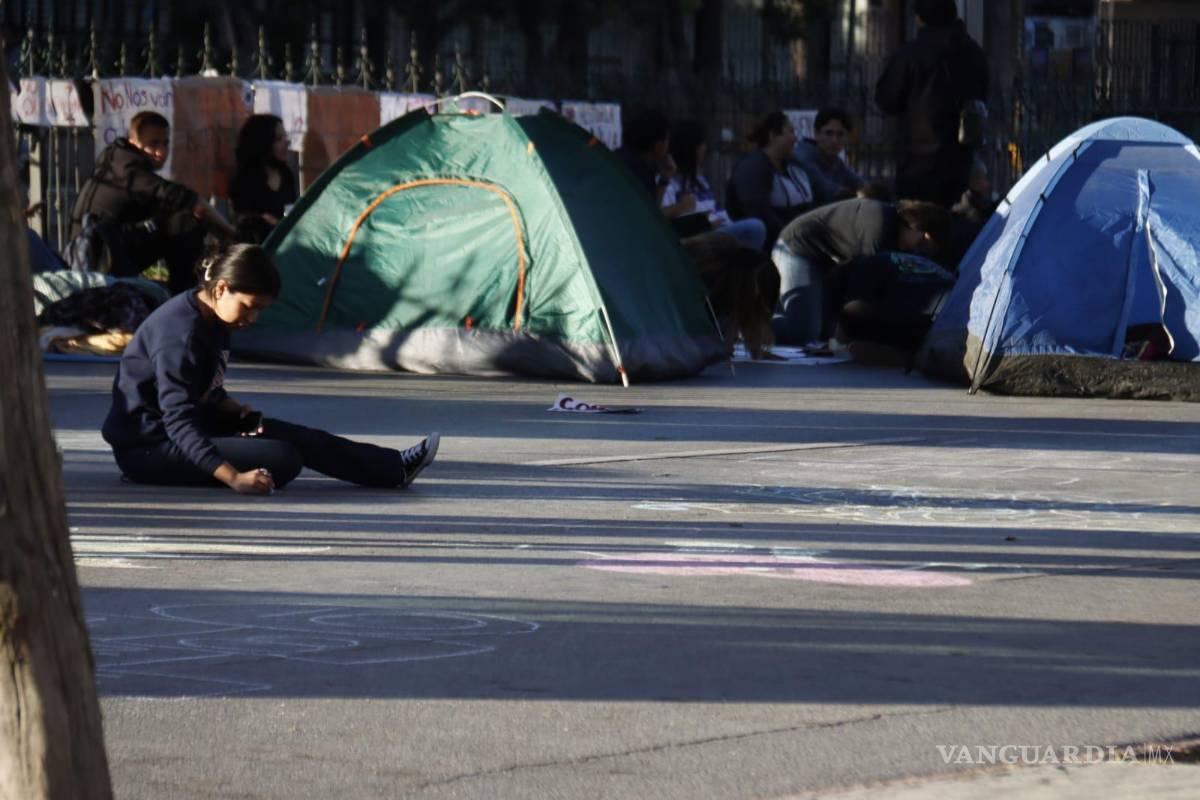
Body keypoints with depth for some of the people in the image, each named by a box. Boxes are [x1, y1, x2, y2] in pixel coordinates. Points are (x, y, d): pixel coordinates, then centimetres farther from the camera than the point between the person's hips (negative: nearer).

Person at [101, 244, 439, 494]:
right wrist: (232, 477, -42)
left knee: (300, 437, 4)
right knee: (283, 460, -19)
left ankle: (396, 468, 15)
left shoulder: (211, 321, 6)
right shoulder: (181, 332, -26)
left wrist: (235, 411, -2)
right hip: (150, 446, -10)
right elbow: (179, 421, -33)